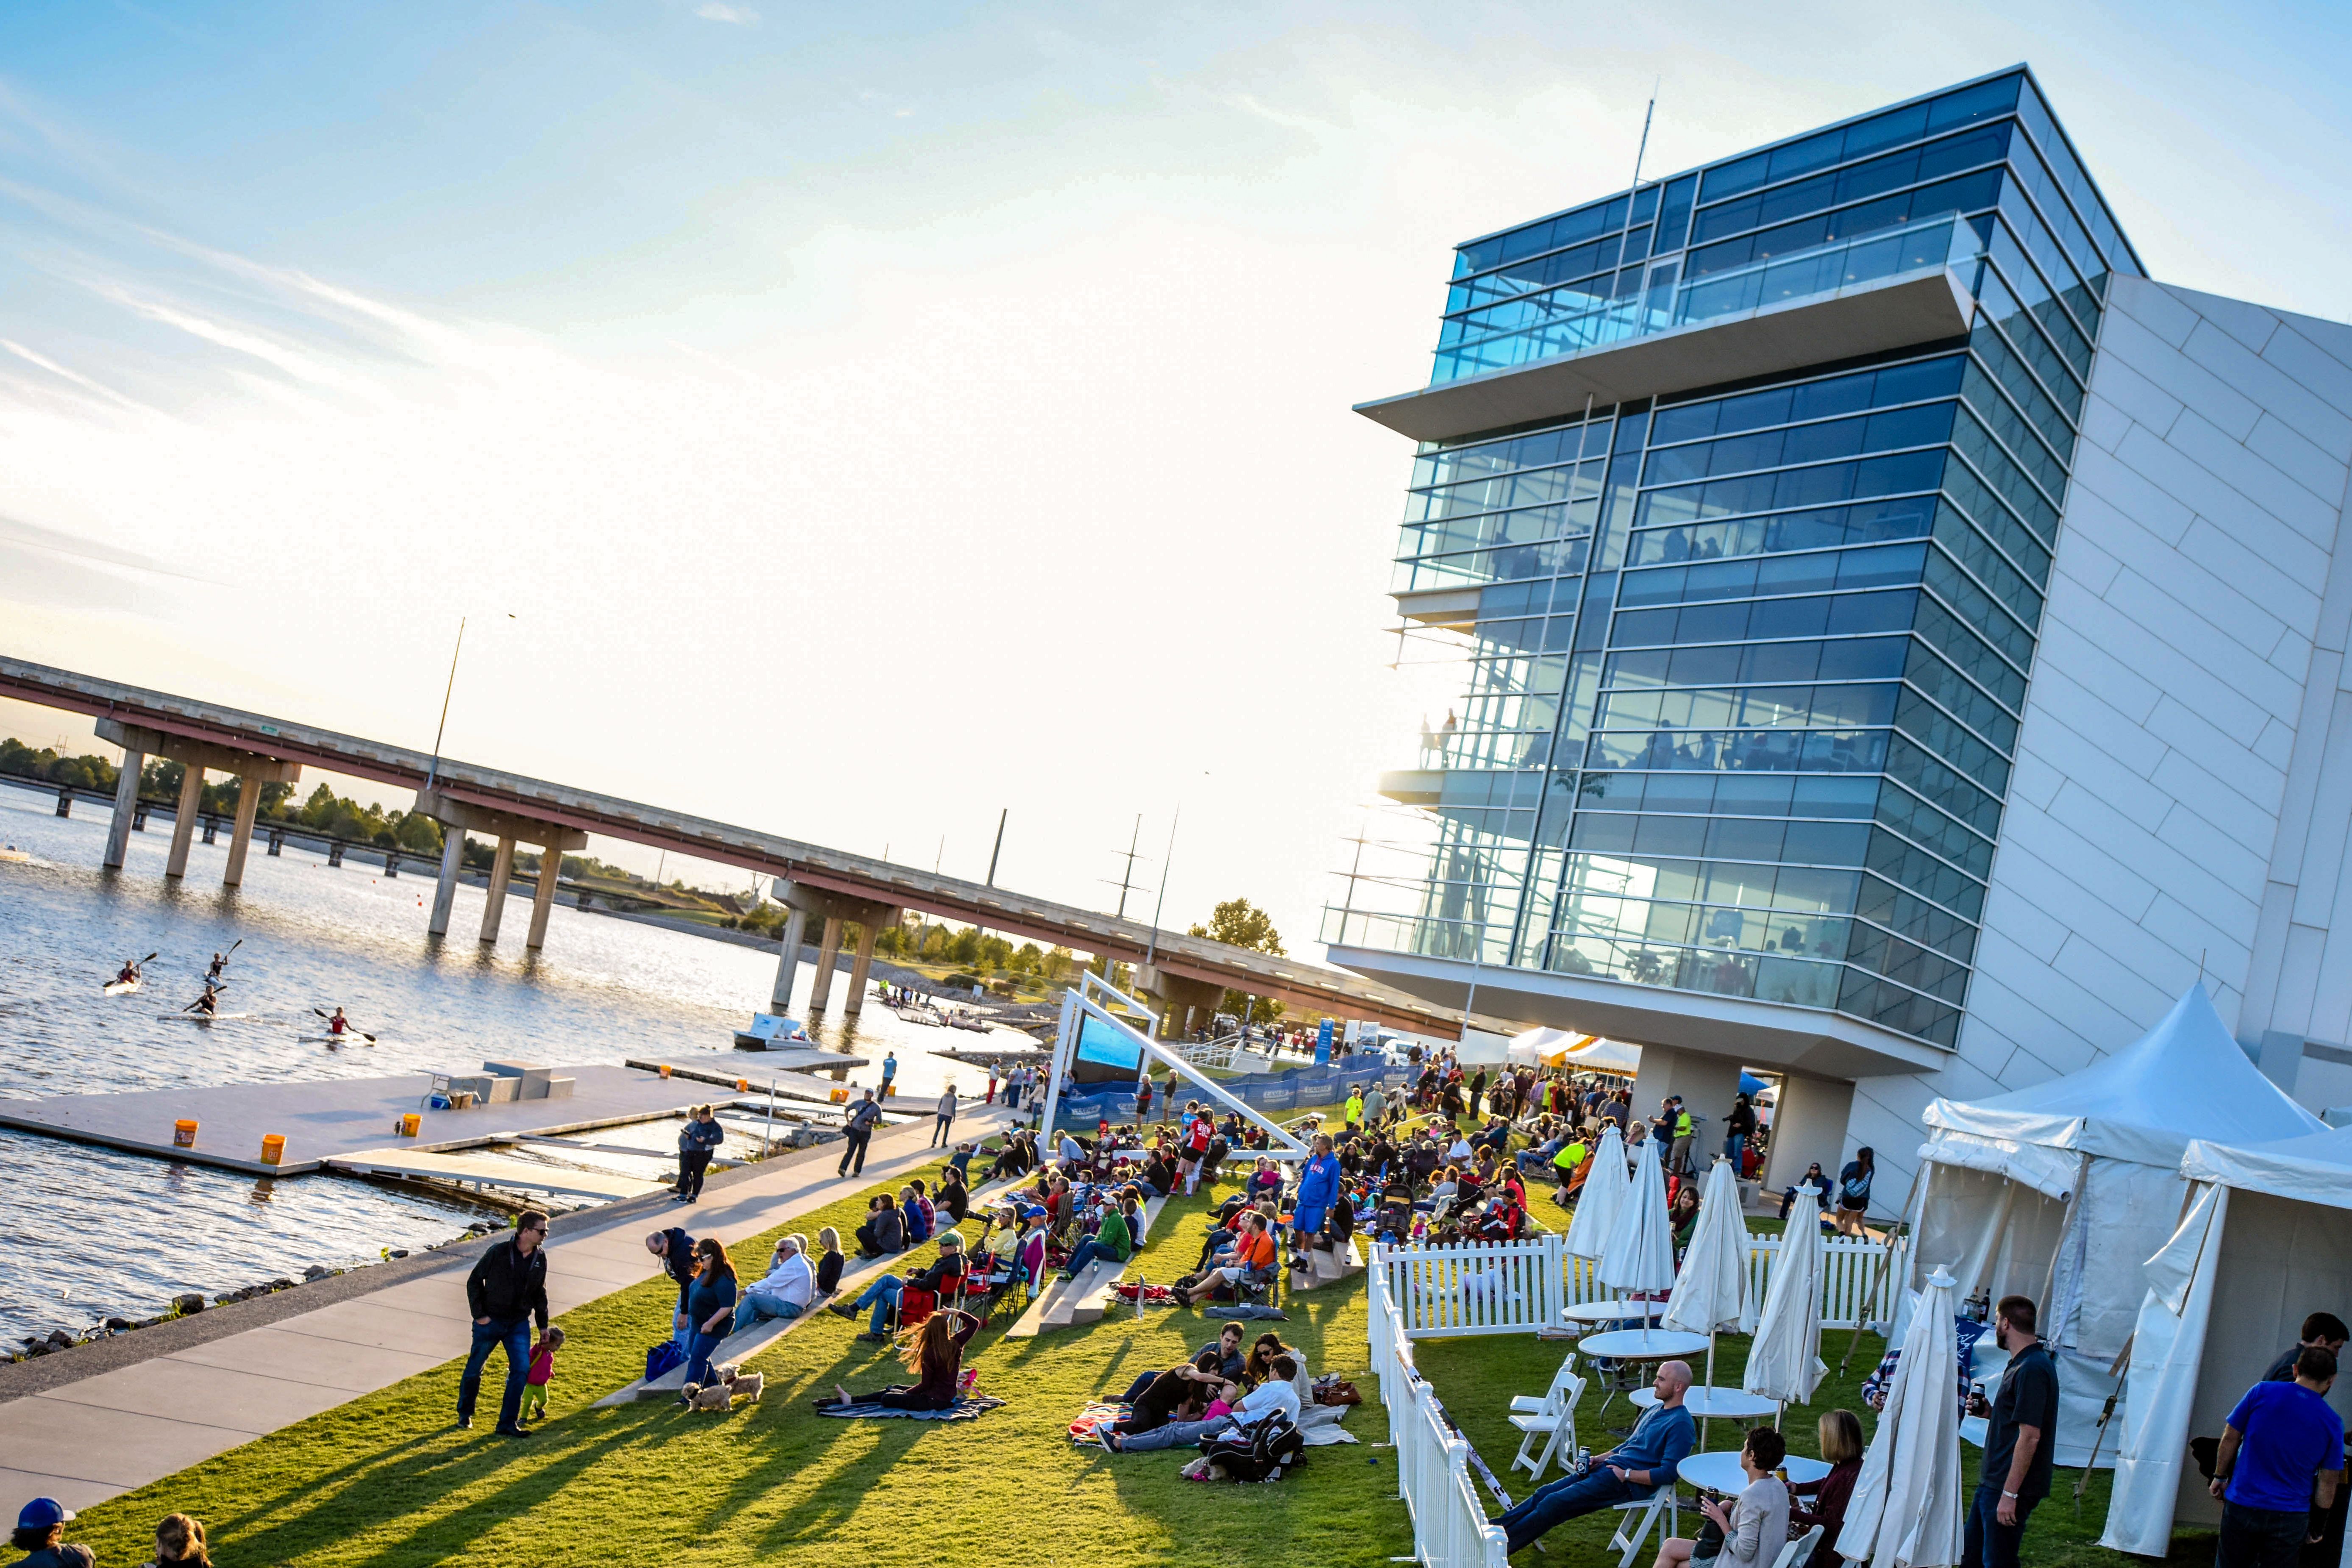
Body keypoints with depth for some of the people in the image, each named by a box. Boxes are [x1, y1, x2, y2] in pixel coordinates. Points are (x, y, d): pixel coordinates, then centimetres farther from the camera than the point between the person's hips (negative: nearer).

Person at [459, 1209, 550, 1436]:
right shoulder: (499, 1253, -17)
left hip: (519, 1324, 4)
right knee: (474, 1368, 12)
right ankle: (464, 1414, 35)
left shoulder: (540, 1258, -1)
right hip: (490, 1322, -4)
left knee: (521, 1370, -7)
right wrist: (479, 1314, -11)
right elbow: (474, 1281, -7)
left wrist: (543, 1325, 12)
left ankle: (507, 1424, 3)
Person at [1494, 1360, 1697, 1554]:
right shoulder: (1655, 1411, 17)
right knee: (1544, 1493, 0)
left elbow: (1669, 1473, -20)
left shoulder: (1681, 1425, -13)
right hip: (1608, 1468, 9)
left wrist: (1626, 1475, -17)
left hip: (1629, 1485, -9)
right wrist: (1598, 1459, 10)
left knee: (1554, 1503, -15)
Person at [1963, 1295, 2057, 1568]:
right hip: (1992, 1483, 10)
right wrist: (1990, 1413, 7)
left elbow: (2030, 1436, -24)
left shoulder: (2032, 1369, -20)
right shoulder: (2023, 1364, 14)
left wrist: (2009, 1494, -23)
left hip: (2009, 1486, -10)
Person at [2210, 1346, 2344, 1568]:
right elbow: (2328, 1483, 1)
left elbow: (2230, 1437, 0)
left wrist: (2220, 1477, 13)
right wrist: (2318, 1527, 11)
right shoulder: (2332, 1422, -4)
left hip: (2241, 1506, 0)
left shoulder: (2261, 1392, -6)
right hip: (2289, 1516, 0)